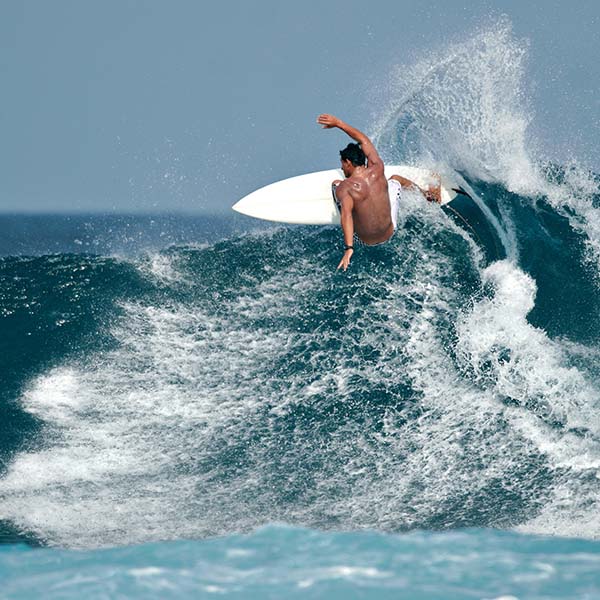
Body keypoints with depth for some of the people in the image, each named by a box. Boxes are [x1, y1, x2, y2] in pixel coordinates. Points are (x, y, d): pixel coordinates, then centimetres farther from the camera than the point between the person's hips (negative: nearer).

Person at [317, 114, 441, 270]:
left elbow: (346, 214, -41)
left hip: (364, 239, -2)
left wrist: (348, 247, -48)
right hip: (389, 233, 2)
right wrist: (338, 123, 8)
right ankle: (426, 195, 45)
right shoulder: (377, 170, -12)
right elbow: (363, 140, 1)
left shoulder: (344, 188, -25)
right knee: (394, 179, 25)